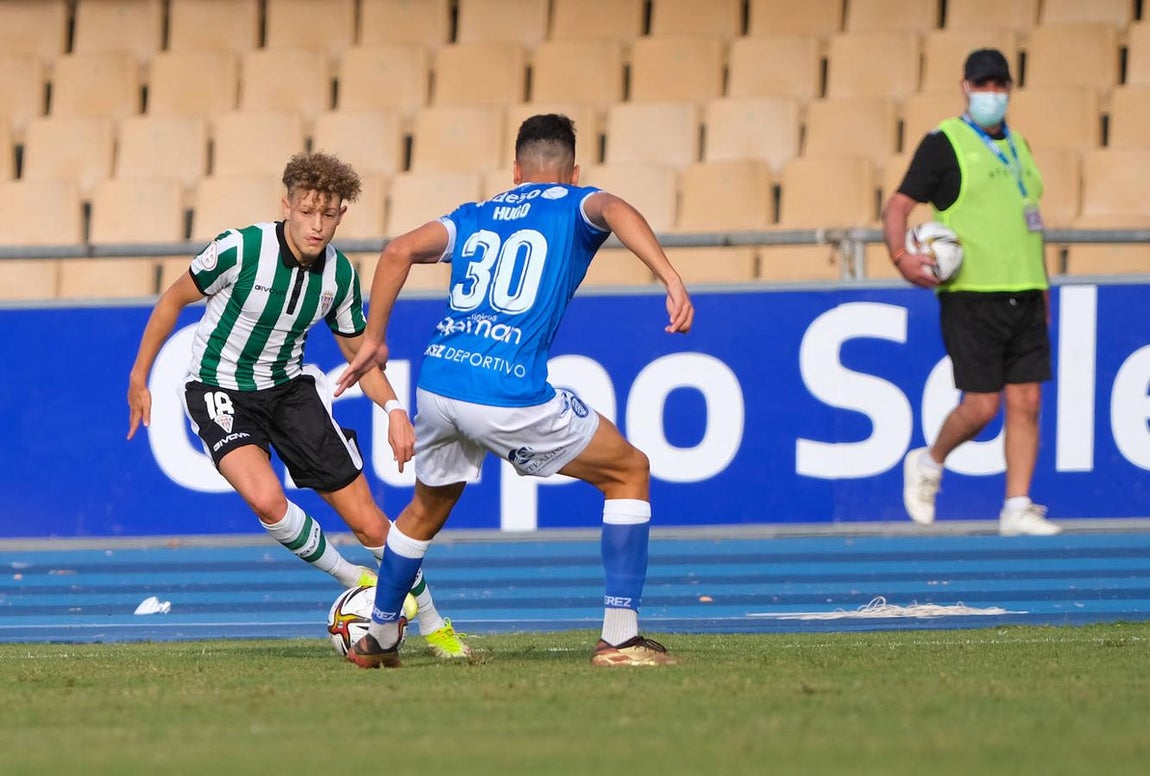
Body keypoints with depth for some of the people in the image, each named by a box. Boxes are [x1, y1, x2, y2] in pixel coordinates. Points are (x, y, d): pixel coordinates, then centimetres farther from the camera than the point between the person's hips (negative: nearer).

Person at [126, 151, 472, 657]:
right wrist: (139, 377, -2)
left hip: (289, 386, 4)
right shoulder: (240, 249, -22)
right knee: (266, 499, -32)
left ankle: (433, 626, 19)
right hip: (221, 390, -4)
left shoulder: (339, 273, -8)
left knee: (368, 522, -2)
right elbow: (174, 299, -6)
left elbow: (357, 350, 7)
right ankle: (353, 581, -8)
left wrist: (393, 409, -10)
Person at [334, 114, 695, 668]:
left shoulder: (476, 217, 22)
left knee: (428, 508, 32)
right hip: (509, 394, -5)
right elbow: (613, 210, -14)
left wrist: (373, 341, 16)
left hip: (437, 383, 5)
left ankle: (378, 638, 44)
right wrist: (671, 280, -27)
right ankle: (619, 637, 4)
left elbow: (399, 250, 9)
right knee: (629, 473, 12)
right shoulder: (574, 206, 10)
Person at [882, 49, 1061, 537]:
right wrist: (901, 256, -23)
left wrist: (1041, 286, 23)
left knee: (1026, 402, -1)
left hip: (1023, 295, 6)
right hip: (970, 295, -6)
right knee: (982, 405, -8)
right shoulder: (943, 144, -3)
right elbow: (897, 207, -5)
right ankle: (928, 463, 19)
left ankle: (1017, 508, 3)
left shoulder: (1017, 145, 17)